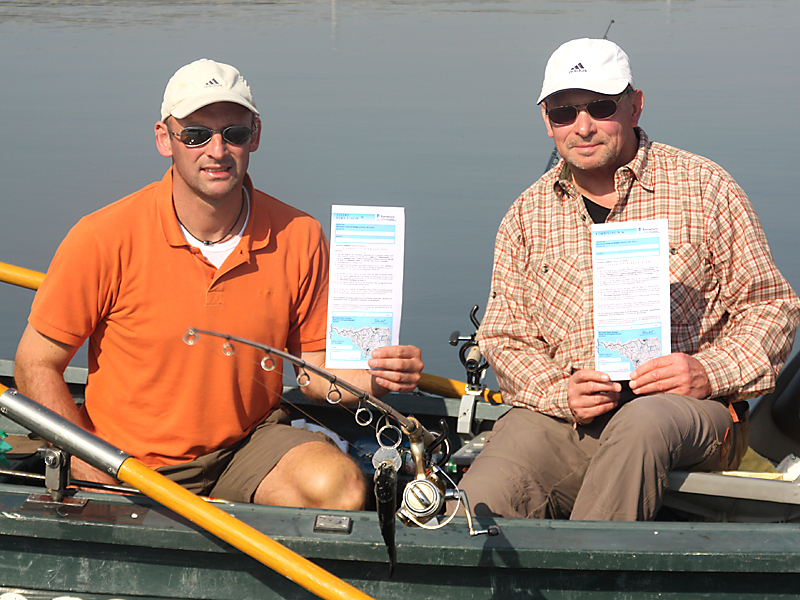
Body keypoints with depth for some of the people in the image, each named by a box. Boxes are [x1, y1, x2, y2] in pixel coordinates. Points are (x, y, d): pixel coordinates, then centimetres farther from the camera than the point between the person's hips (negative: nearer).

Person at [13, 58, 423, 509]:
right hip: (135, 468, -1)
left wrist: (372, 379, -19)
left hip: (250, 446, 2)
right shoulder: (105, 239, -14)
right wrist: (100, 481, -13)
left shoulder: (299, 238, -5)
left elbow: (316, 369, 4)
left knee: (341, 487, -26)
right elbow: (37, 365, -6)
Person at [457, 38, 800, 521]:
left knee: (643, 421, -39)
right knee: (479, 505, -26)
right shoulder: (526, 218, 14)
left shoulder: (704, 188, 6)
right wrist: (561, 393, -8)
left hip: (690, 408, -2)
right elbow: (504, 337, 13)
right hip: (561, 414, 2)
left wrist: (709, 372, -12)